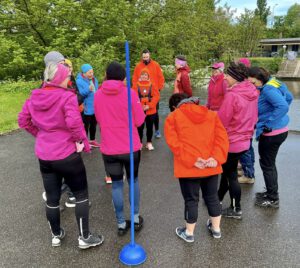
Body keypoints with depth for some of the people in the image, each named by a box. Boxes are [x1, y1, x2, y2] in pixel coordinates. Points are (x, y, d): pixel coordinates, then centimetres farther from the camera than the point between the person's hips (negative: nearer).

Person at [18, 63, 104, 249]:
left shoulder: (34, 97, 3)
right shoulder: (67, 96, -17)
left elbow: (23, 121, 10)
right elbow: (73, 121, -29)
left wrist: (40, 134, 15)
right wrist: (81, 141, -15)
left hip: (44, 156, 6)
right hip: (67, 154, -6)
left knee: (52, 198, 18)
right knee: (81, 195, 11)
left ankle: (56, 235, 37)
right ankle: (84, 237, 19)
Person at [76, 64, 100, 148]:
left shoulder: (94, 79, 10)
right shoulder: (79, 81, -12)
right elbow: (80, 94, -22)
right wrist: (88, 89, -39)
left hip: (95, 107, 7)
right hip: (87, 108, -7)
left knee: (93, 124, 17)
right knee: (86, 125, 0)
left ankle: (92, 140, 32)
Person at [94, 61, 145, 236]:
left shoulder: (98, 95, -2)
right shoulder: (130, 93, -12)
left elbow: (98, 119, 9)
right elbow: (139, 121, -9)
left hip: (109, 148, 1)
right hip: (131, 147, -1)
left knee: (117, 184, 14)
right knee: (133, 180, 20)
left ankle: (121, 224, 21)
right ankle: (136, 218, 28)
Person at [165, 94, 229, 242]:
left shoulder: (172, 117, 1)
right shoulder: (211, 114, 12)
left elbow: (174, 143, -12)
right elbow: (222, 137, 0)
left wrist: (191, 160, -15)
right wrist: (216, 158, -9)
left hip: (188, 168, -4)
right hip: (211, 166, 4)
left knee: (191, 200, 11)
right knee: (212, 197, 21)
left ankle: (189, 233, 28)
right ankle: (216, 229, 39)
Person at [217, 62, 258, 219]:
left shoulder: (232, 95, -24)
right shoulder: (252, 92, 1)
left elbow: (221, 121, -18)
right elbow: (252, 116, 10)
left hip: (232, 142, -8)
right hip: (244, 140, 8)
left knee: (231, 176, 9)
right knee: (227, 171, 22)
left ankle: (236, 210, 24)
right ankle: (218, 199, 39)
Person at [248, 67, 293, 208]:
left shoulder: (268, 89, -22)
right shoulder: (273, 83, 7)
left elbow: (283, 106, -32)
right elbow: (289, 97, 19)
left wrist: (267, 124, -25)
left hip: (272, 133, -10)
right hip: (279, 130, 10)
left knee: (267, 164, 4)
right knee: (269, 163, 21)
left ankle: (273, 199, 18)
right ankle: (271, 193, 35)